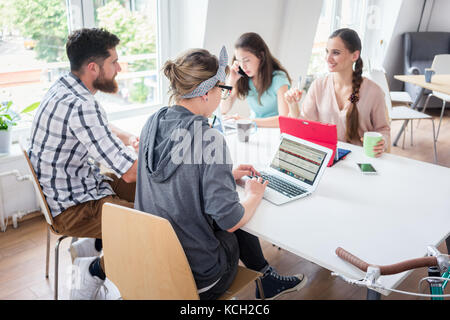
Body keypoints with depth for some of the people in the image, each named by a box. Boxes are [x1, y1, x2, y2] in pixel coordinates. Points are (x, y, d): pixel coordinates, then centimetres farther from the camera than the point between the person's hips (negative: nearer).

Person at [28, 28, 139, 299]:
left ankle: (95, 244, 15)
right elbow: (130, 172, -29)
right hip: (72, 207, -10)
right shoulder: (80, 106, -29)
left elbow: (101, 129, 23)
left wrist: (129, 139, 4)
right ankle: (97, 270, 3)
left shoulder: (64, 88, 4)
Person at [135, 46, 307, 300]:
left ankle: (266, 277, 38)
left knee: (238, 213, 25)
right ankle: (266, 280, 40)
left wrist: (227, 174, 14)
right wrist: (254, 195, -2)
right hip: (199, 279, -6)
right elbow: (230, 221, -22)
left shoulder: (152, 124, -3)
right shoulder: (209, 139, -25)